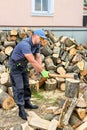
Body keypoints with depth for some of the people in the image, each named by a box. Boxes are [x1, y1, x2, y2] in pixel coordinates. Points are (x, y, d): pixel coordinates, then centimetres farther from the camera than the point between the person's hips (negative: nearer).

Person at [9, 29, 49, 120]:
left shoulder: (37, 44, -4)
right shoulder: (25, 44, -33)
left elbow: (38, 58, -4)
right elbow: (32, 61, -33)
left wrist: (40, 70, -16)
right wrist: (42, 71, -25)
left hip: (23, 66, 9)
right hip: (15, 66, -9)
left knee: (26, 85, 17)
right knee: (19, 88, -8)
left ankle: (27, 103, 32)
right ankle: (21, 110, -3)